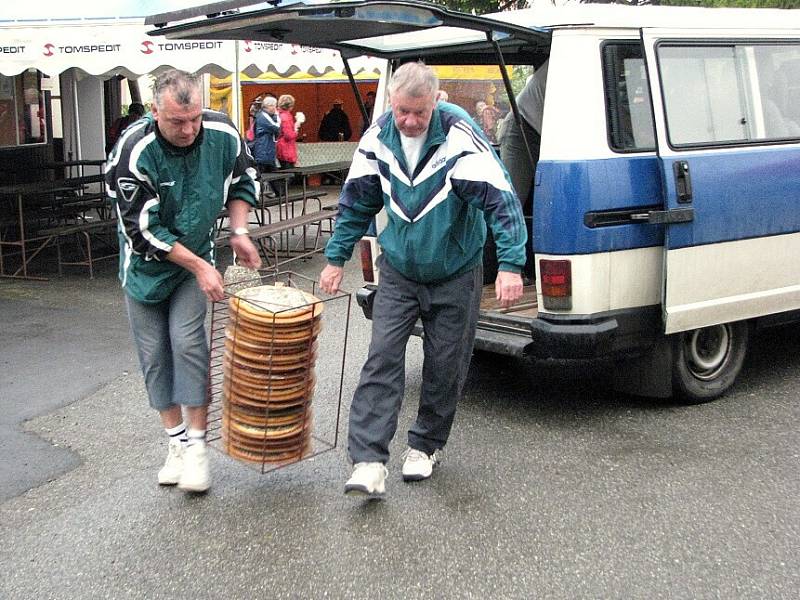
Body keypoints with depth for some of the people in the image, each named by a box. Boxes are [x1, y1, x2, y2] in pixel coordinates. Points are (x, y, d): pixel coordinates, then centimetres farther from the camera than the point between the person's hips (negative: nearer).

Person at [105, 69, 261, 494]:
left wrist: (238, 232, -10)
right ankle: (176, 441, 18)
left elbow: (242, 182, 3)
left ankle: (197, 444, -2)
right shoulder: (133, 153, -28)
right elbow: (143, 229, -24)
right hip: (146, 263, -1)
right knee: (154, 354, 3)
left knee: (187, 340, -13)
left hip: (197, 253, 1)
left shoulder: (222, 134, -18)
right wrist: (199, 266, -24)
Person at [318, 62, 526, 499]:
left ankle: (425, 447, 29)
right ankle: (368, 462, -8)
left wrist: (510, 265, -31)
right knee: (382, 359, -8)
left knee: (445, 368, 7)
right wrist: (336, 258, 8)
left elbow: (500, 200, -23)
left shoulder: (460, 136, -21)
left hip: (454, 275, -2)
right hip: (399, 272, 3)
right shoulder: (378, 138, -6)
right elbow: (356, 203, 6)